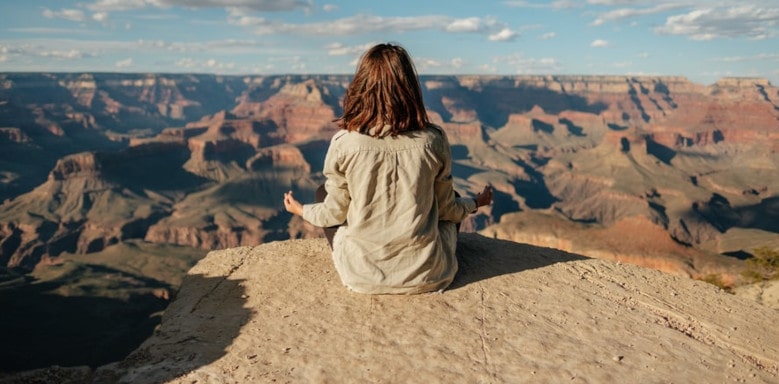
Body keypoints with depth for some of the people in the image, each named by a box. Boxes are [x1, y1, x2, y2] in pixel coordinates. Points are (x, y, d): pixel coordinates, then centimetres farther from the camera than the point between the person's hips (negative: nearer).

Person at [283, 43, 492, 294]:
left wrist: (301, 210, 20)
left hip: (362, 276, -1)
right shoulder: (433, 141, -12)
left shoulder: (344, 143, -15)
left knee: (323, 192, 22)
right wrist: (476, 203, 23)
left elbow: (335, 214, -3)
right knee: (452, 206, 30)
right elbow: (446, 209, 1)